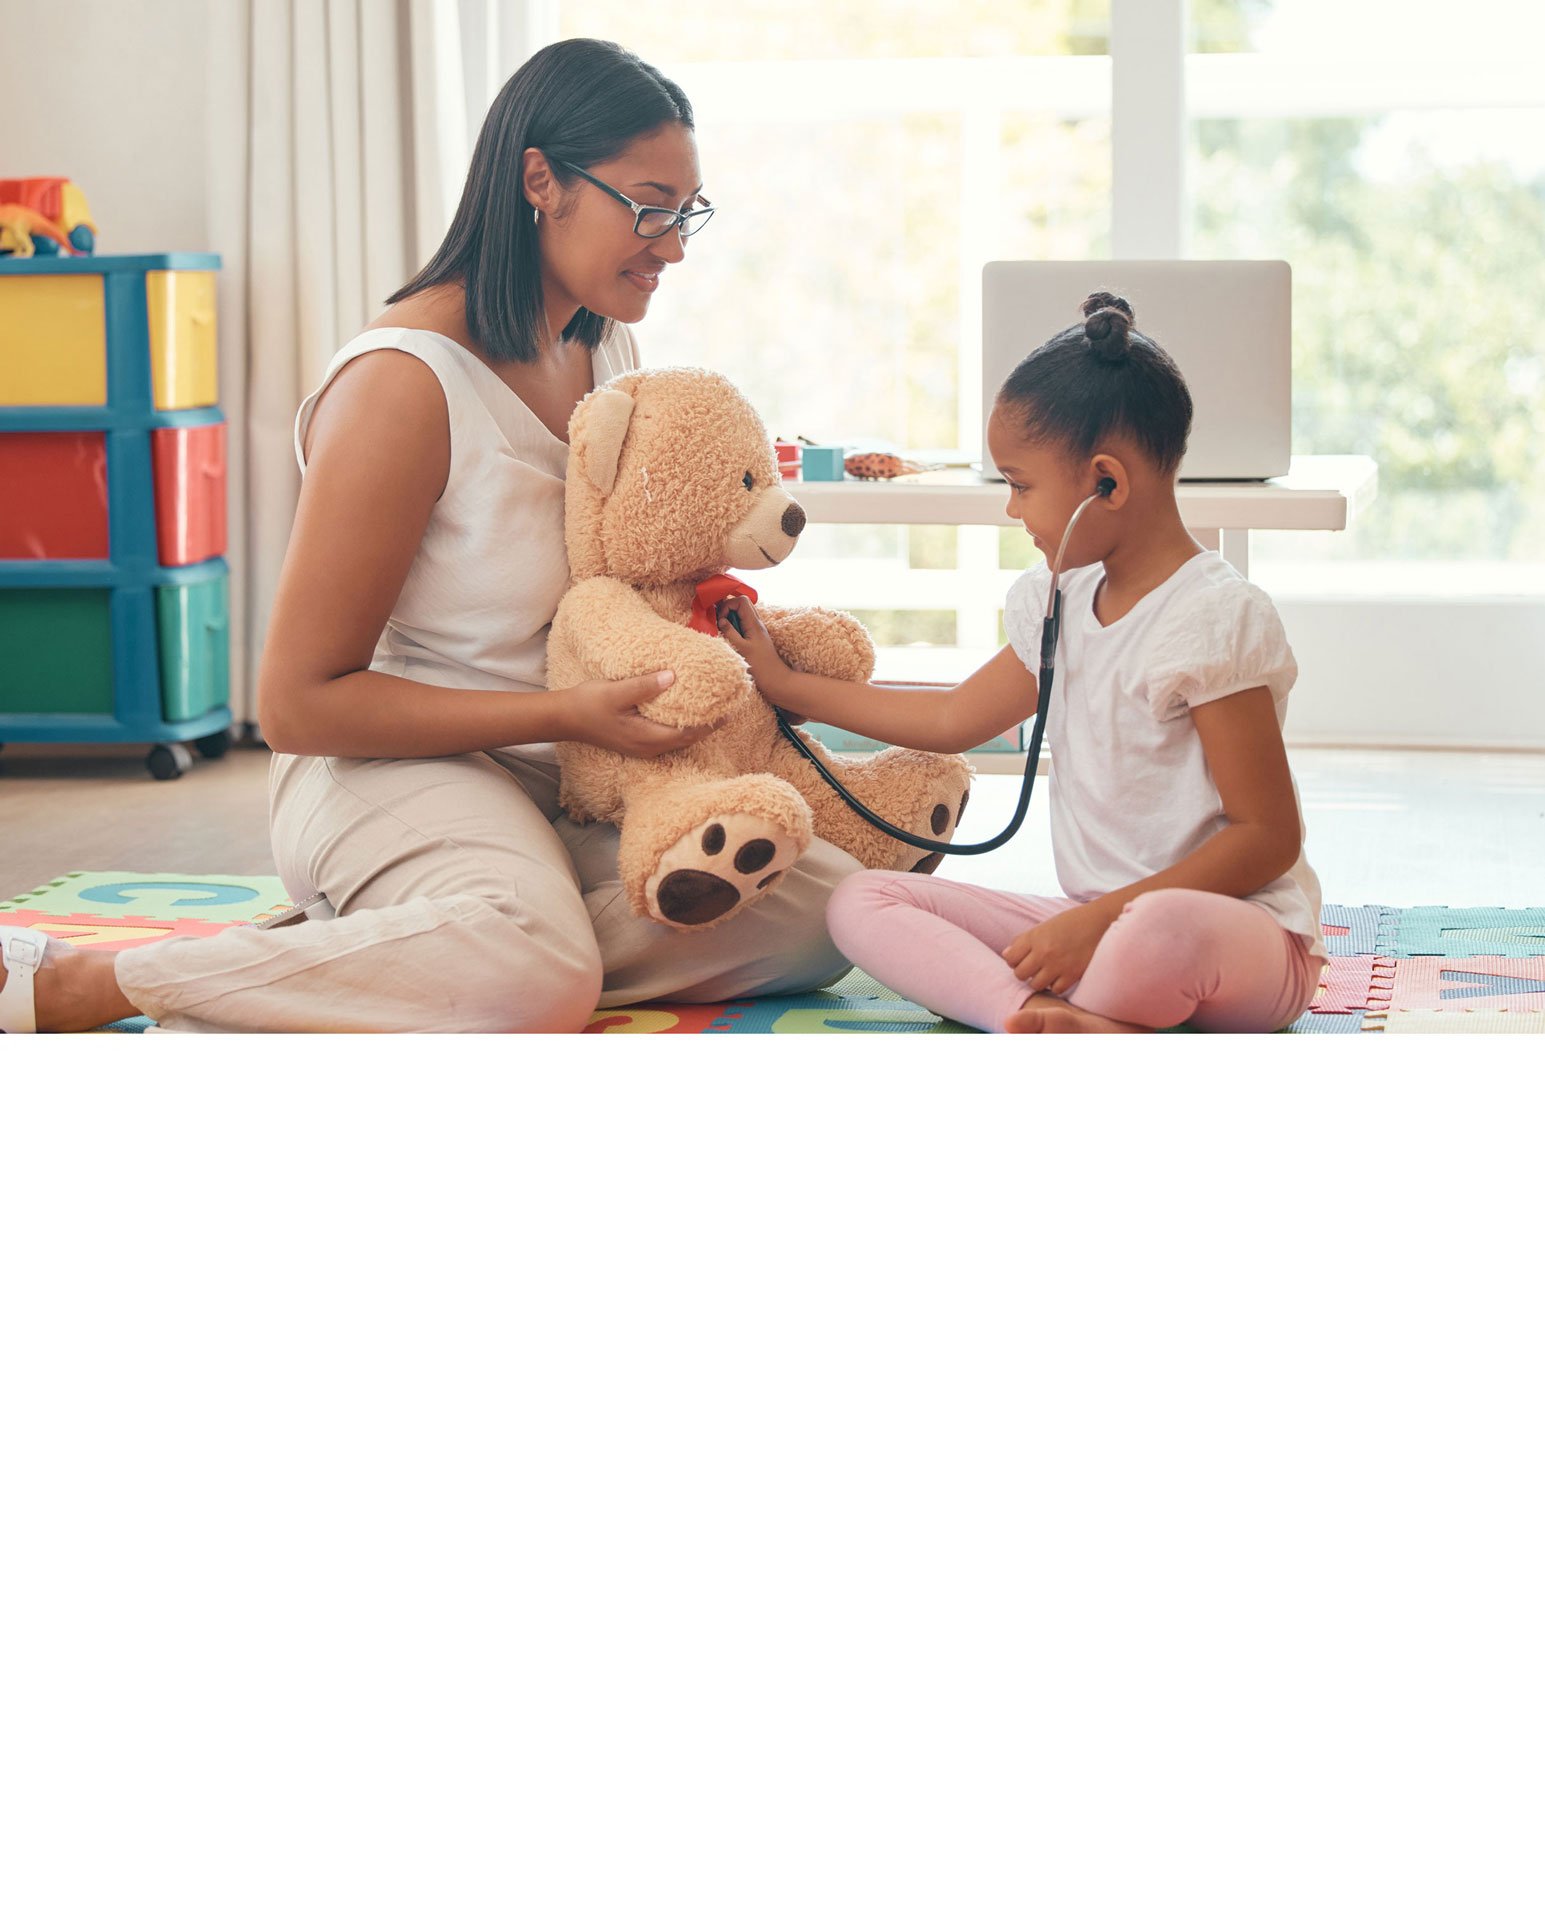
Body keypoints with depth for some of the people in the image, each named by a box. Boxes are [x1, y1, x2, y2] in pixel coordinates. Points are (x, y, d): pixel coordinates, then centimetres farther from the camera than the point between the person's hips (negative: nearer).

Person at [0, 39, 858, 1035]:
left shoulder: (610, 346, 9)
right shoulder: (404, 382, -17)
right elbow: (299, 703, -16)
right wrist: (572, 714, -21)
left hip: (573, 783, 9)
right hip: (395, 764, -9)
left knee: (828, 908, -12)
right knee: (535, 977, -39)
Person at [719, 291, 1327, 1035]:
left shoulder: (1214, 618, -14)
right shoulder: (1062, 603, 13)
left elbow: (1269, 836, -17)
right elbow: (955, 718, 28)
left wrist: (1102, 918, -22)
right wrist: (786, 686, 32)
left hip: (1243, 931, -9)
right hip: (1098, 925, 9)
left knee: (1162, 932, -47)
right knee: (860, 902, -8)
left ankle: (1030, 1015, -17)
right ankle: (1066, 1020, -31)